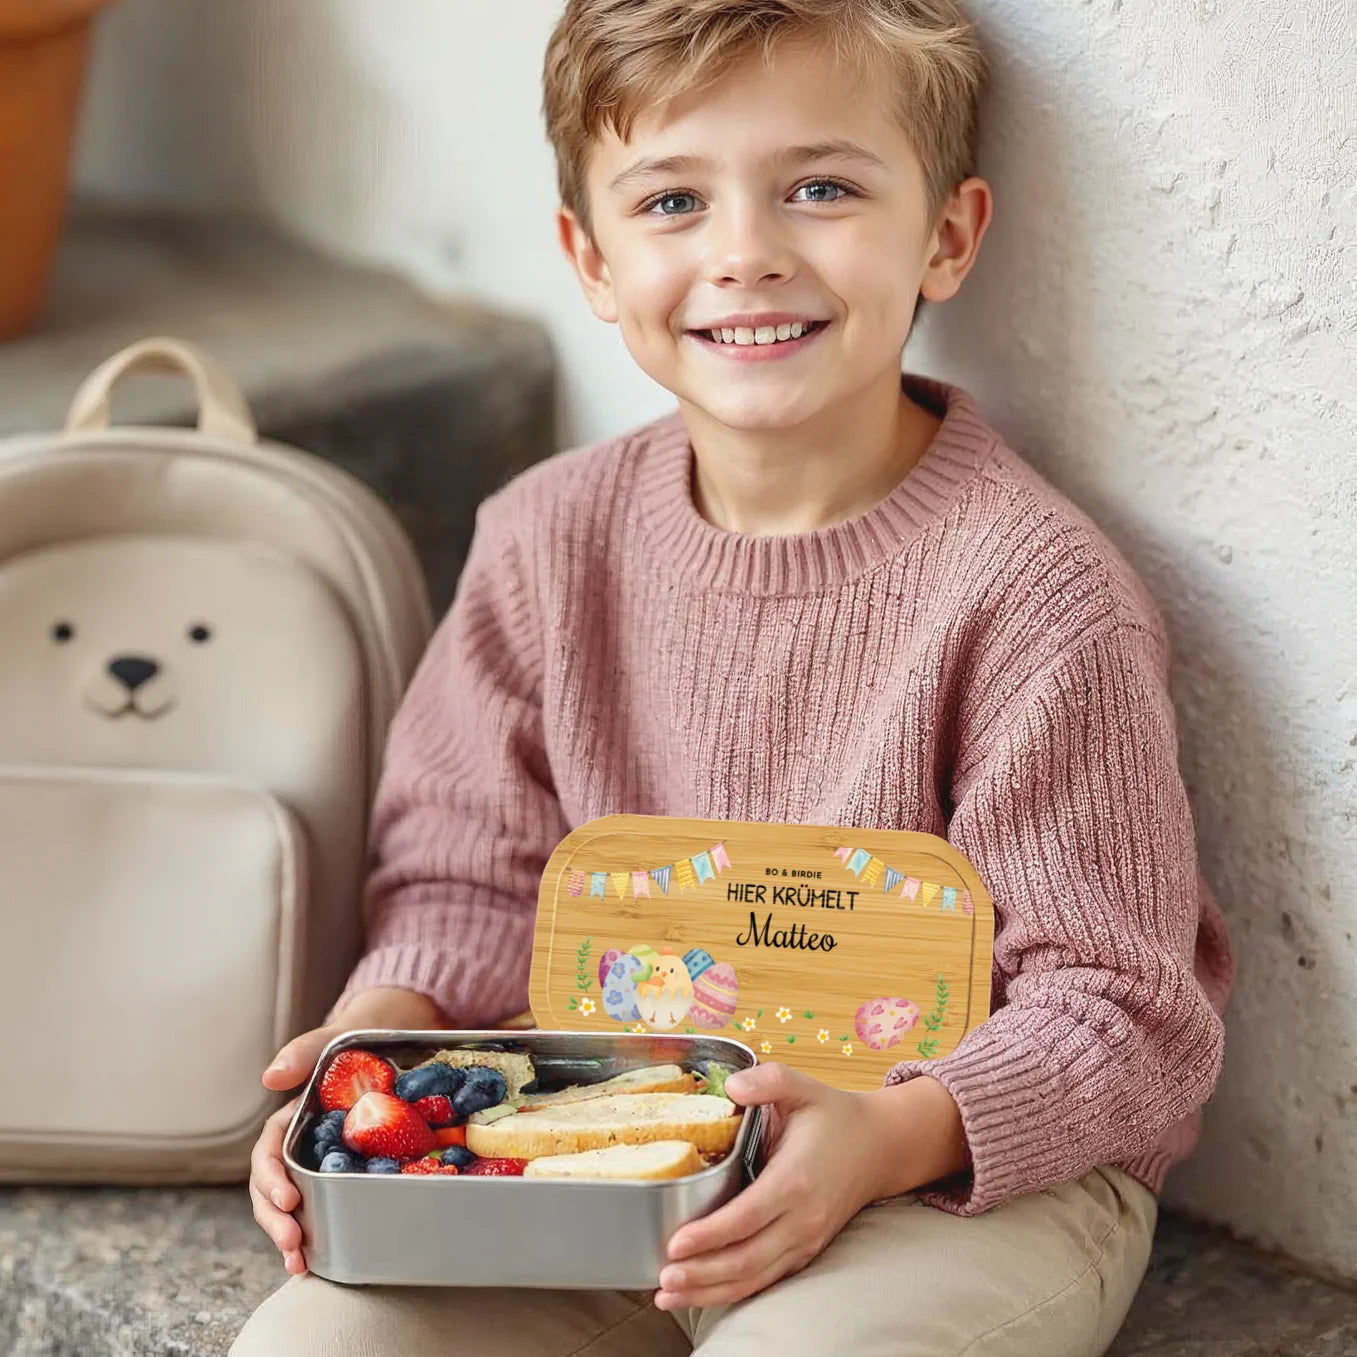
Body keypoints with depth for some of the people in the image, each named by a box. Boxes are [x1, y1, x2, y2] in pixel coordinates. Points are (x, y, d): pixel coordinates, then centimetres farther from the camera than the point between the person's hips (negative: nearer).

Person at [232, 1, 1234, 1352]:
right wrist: (371, 1044, -11)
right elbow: (472, 873, 9)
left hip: (983, 1174, -4)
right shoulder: (549, 542, 1)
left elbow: (1122, 1012, -13)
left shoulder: (1036, 590, -16)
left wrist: (889, 1137, -30)